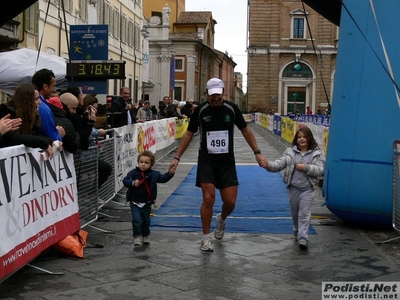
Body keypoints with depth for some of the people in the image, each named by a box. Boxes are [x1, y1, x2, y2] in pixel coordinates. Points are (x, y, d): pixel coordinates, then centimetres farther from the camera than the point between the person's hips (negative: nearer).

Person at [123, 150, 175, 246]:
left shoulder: (153, 174, -3)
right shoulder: (133, 173, -5)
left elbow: (162, 178, -6)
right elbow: (125, 181, -4)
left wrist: (169, 174, -23)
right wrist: (133, 183, -22)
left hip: (146, 203, 2)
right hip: (135, 202, -2)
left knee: (146, 220, 16)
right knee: (137, 220, -9)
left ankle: (145, 236, 35)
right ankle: (137, 237, 5)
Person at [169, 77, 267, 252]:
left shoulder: (231, 108, -3)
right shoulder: (200, 110, -4)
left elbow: (245, 130, 7)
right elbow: (189, 134, 4)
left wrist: (257, 153, 3)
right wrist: (177, 157, 0)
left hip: (227, 162, 1)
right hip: (206, 161, -1)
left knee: (230, 202, -1)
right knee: (208, 199, -9)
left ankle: (222, 219, 35)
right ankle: (206, 238, 8)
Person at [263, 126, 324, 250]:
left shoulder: (316, 153, -2)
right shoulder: (290, 151, 2)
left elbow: (320, 170, -8)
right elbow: (280, 163, -7)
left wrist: (306, 167, -19)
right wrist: (269, 165, -26)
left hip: (307, 189, -3)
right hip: (293, 187, 3)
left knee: (304, 214, -8)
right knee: (294, 212, 16)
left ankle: (303, 238, -10)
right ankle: (297, 233, 37)